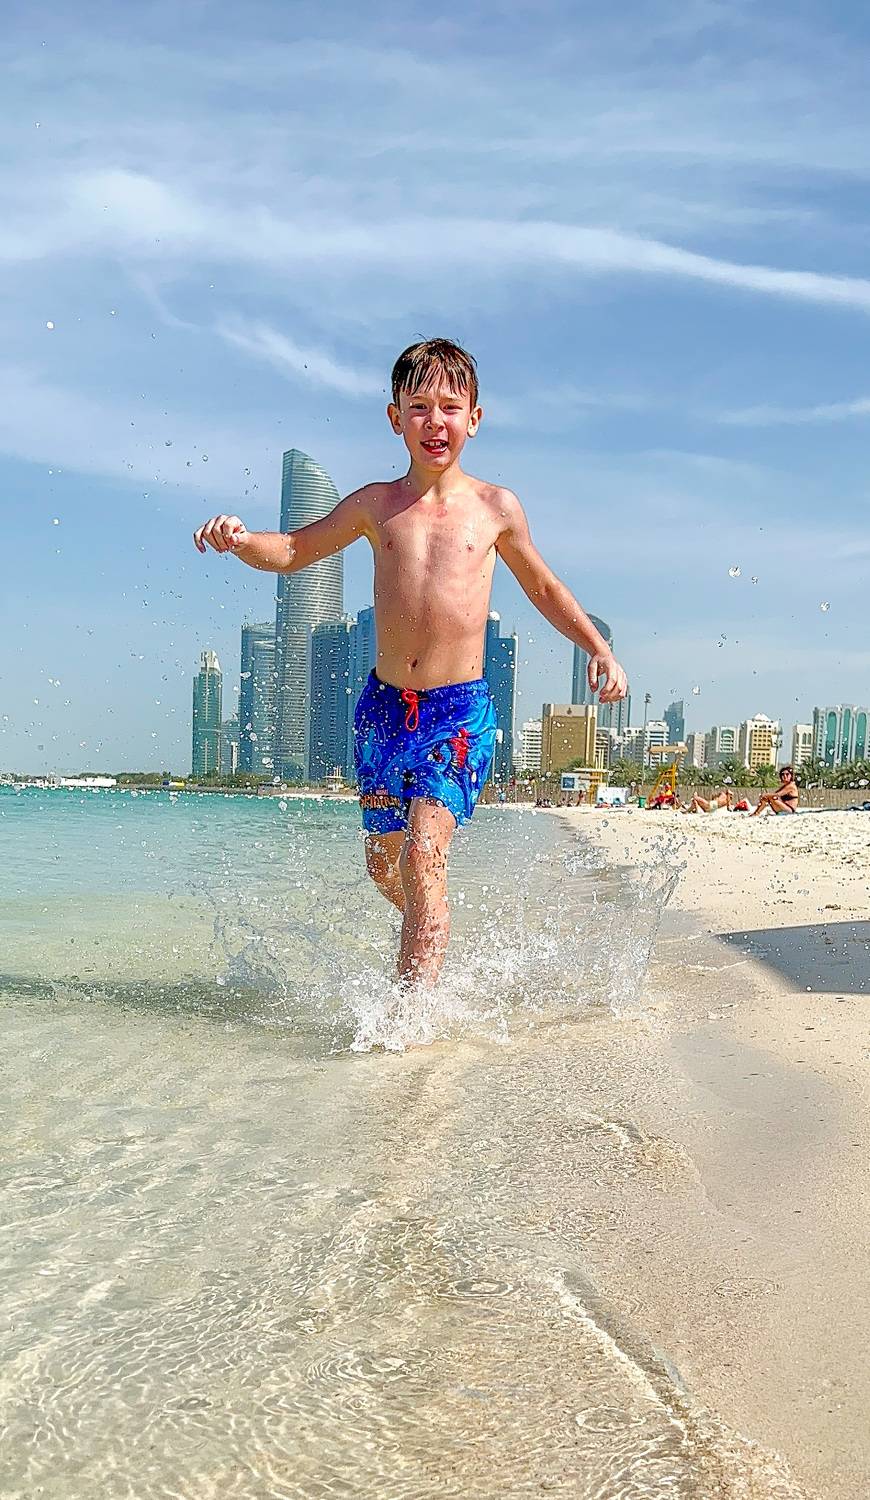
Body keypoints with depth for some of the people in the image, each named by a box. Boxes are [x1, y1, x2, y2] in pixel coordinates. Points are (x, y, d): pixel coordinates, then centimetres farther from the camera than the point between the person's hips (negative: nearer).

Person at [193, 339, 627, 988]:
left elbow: (544, 588, 16)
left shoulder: (496, 507, 3)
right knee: (383, 864, 15)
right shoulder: (376, 504, 5)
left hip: (460, 710, -3)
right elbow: (293, 551, 14)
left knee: (423, 856, -17)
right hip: (384, 705, 3)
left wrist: (600, 650, 8)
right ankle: (434, 935, 46)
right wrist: (241, 538, -7)